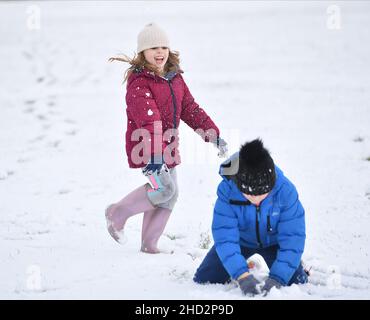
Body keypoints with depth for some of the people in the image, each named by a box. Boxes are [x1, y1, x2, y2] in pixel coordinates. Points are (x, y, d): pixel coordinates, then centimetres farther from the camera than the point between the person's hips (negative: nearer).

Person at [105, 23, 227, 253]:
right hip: (145, 145, -9)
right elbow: (148, 121, -28)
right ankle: (118, 213, 1)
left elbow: (190, 109, 16)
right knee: (163, 188, -19)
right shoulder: (139, 83, -17)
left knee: (170, 194, 9)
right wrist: (155, 154, -37)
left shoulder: (175, 78, 9)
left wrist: (214, 134, 11)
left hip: (167, 146, 9)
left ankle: (149, 244, 20)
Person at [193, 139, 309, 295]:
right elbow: (225, 238, -37)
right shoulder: (227, 190, -35)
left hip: (273, 241, -1)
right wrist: (243, 276, -49)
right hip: (240, 240, 1)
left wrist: (277, 279, -44)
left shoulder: (285, 190, -36)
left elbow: (292, 238, -33)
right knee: (203, 280, -4)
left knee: (296, 284, -15)